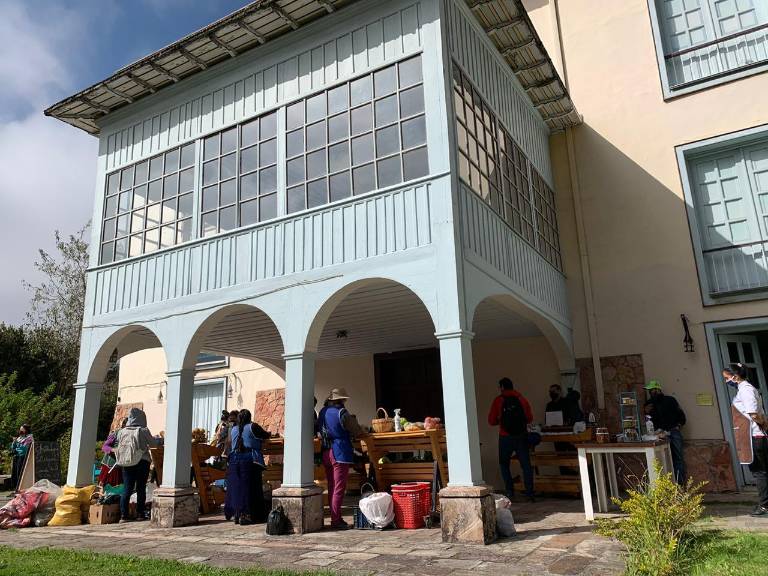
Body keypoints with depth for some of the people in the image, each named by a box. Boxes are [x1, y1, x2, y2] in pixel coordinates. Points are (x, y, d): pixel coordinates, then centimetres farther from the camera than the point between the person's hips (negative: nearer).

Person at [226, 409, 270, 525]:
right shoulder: (253, 427, -3)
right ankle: (246, 516, -4)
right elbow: (266, 436, 5)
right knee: (249, 488, -1)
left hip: (234, 460, 5)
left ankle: (237, 515, 12)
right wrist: (268, 433, 27)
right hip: (250, 459, -5)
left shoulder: (233, 430, 13)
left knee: (236, 486, 10)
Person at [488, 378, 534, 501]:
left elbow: (491, 421, -3)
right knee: (526, 464, 7)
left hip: (505, 437, -2)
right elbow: (530, 418, 8)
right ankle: (529, 492, 4)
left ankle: (510, 491, 7)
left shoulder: (498, 400, -3)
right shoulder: (521, 399, 5)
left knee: (504, 464, 13)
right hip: (522, 436, 2)